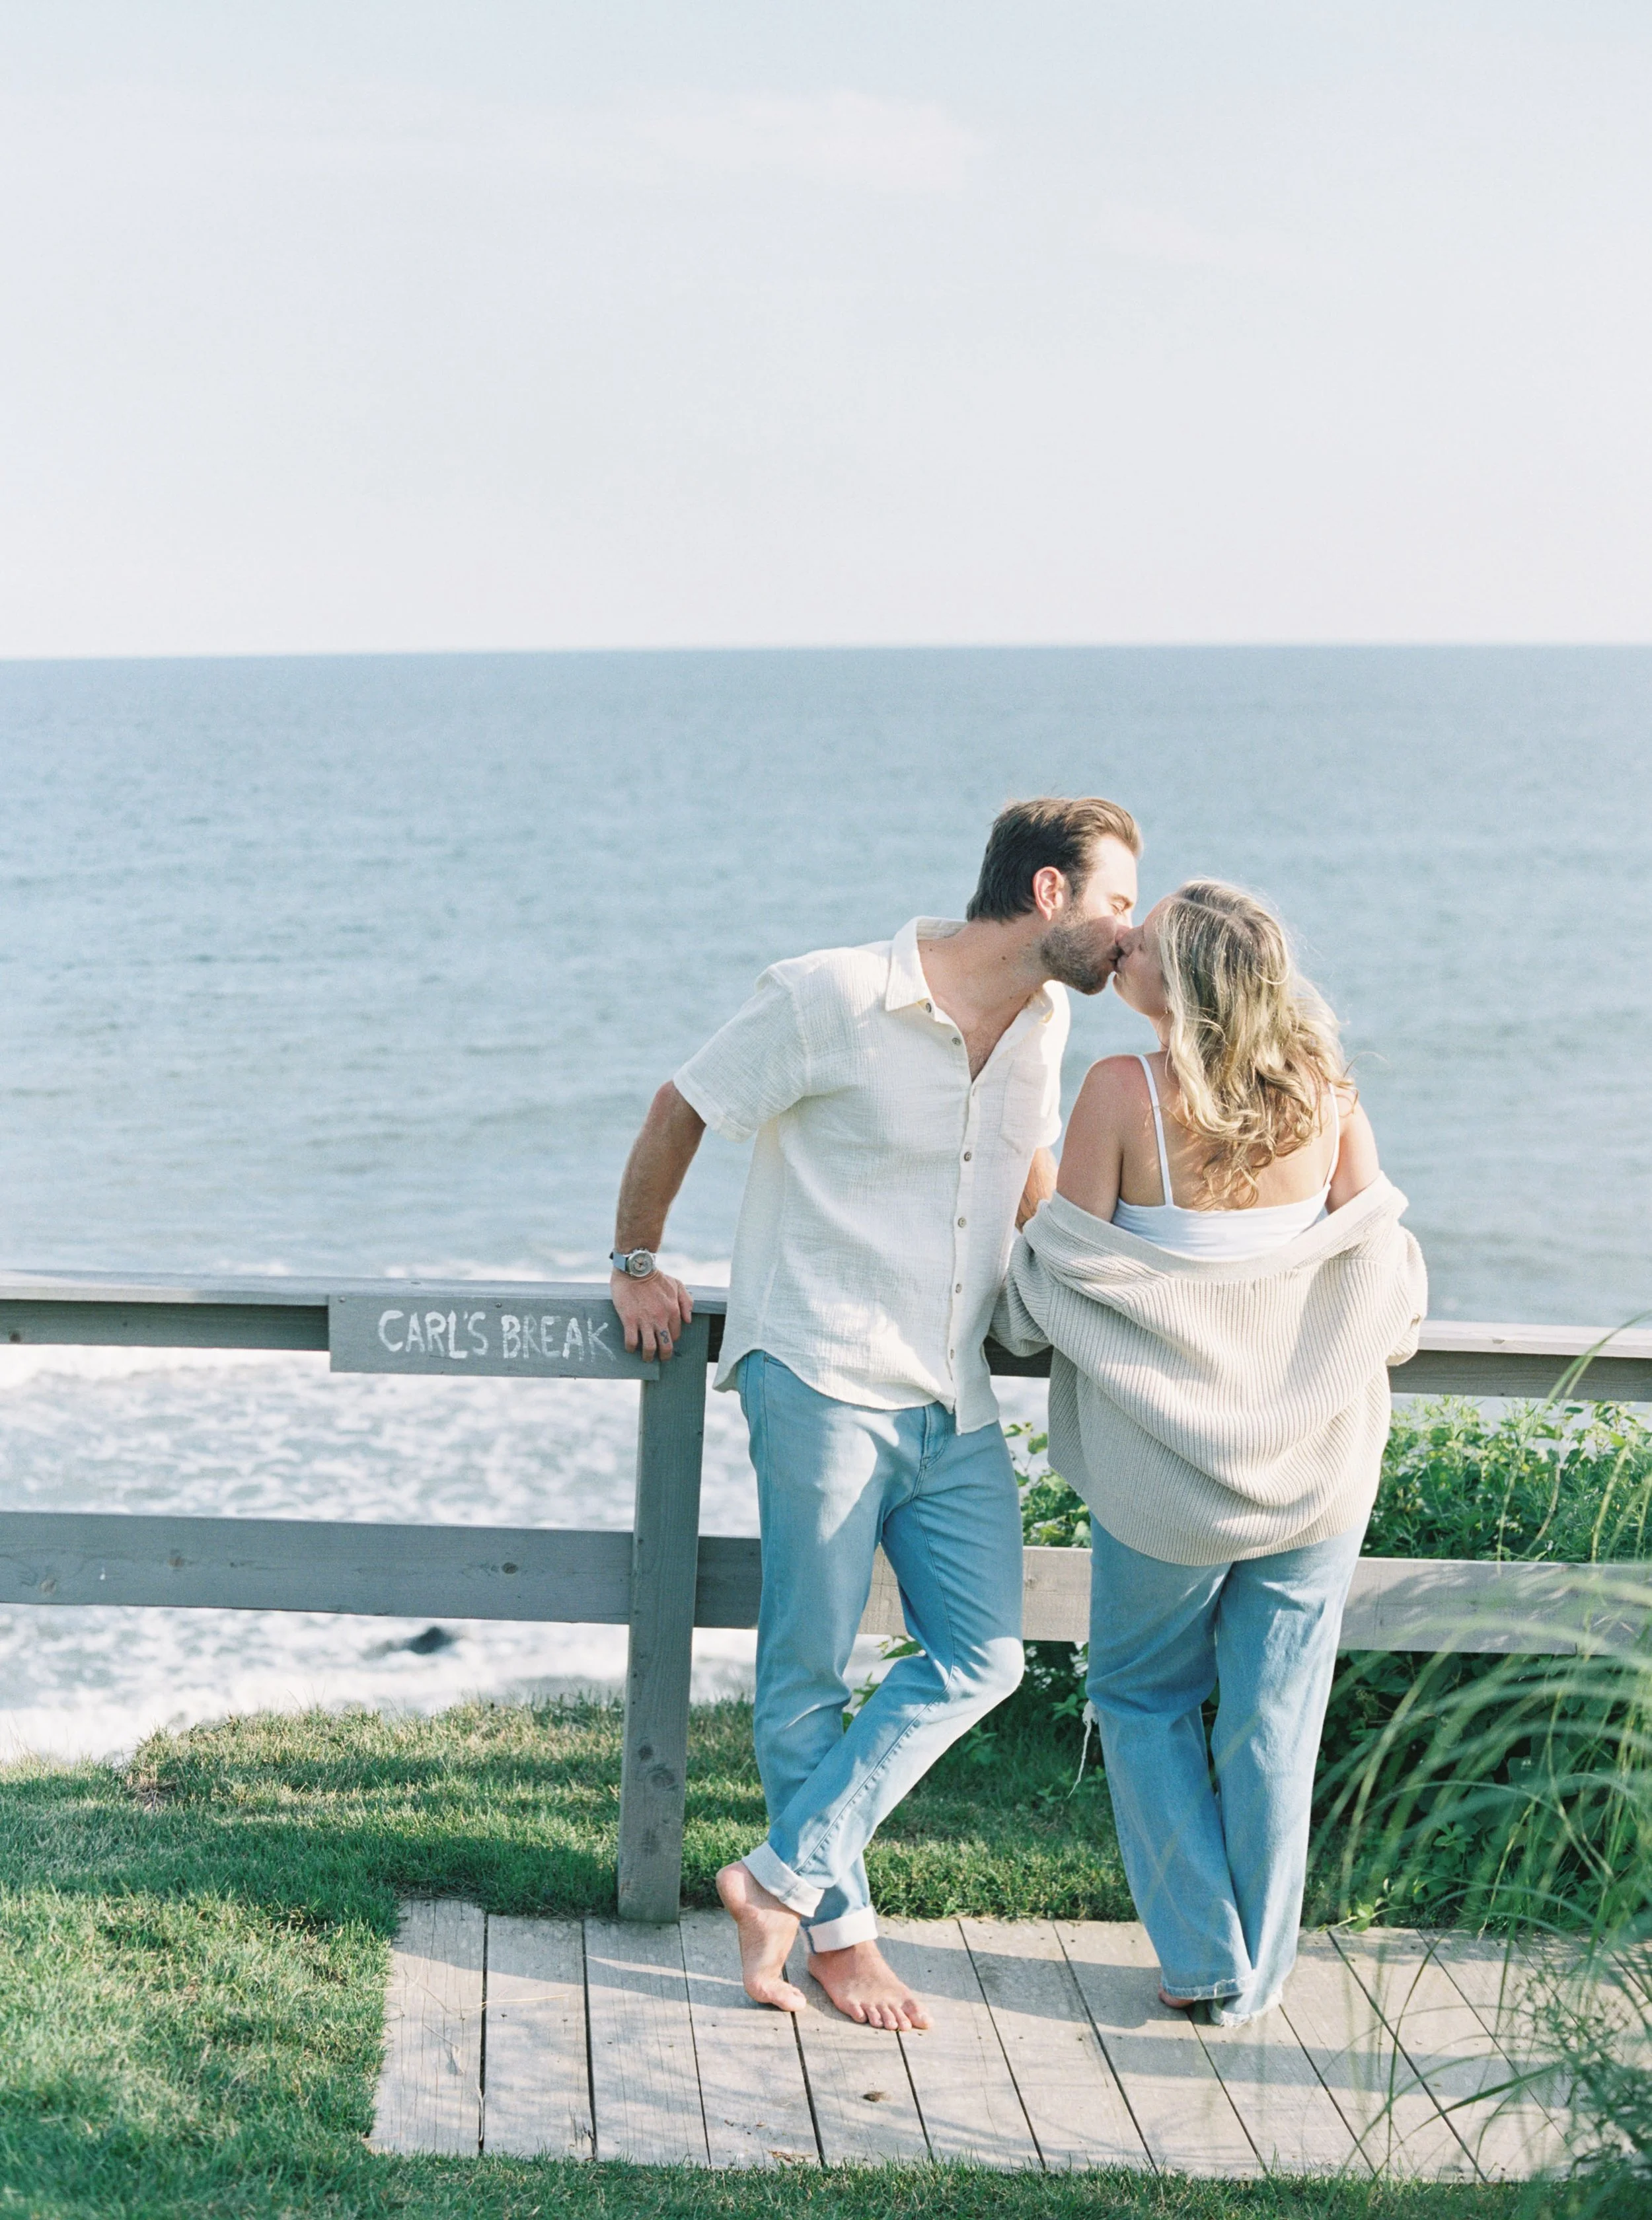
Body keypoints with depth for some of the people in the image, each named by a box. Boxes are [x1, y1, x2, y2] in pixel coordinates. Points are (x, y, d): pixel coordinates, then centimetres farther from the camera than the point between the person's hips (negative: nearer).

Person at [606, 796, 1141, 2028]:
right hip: (824, 1379, -7)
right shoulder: (833, 998, -12)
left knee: (980, 1657, -3)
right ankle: (840, 1928, 14)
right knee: (811, 1672, 0)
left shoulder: (1043, 1021, 10)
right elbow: (686, 1107, -1)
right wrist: (638, 1260, 6)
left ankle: (784, 1878, 3)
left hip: (957, 1401, 7)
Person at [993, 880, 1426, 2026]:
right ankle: (1258, 1975, 22)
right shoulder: (1326, 1094, -6)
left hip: (1168, 1467, -3)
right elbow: (1385, 1277, -1)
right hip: (1316, 1458, 3)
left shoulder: (1124, 1091, -16)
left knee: (1143, 1695, 18)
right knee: (1276, 1718, 13)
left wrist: (1020, 1304, 12)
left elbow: (1062, 1278, -11)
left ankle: (1203, 1962, 17)